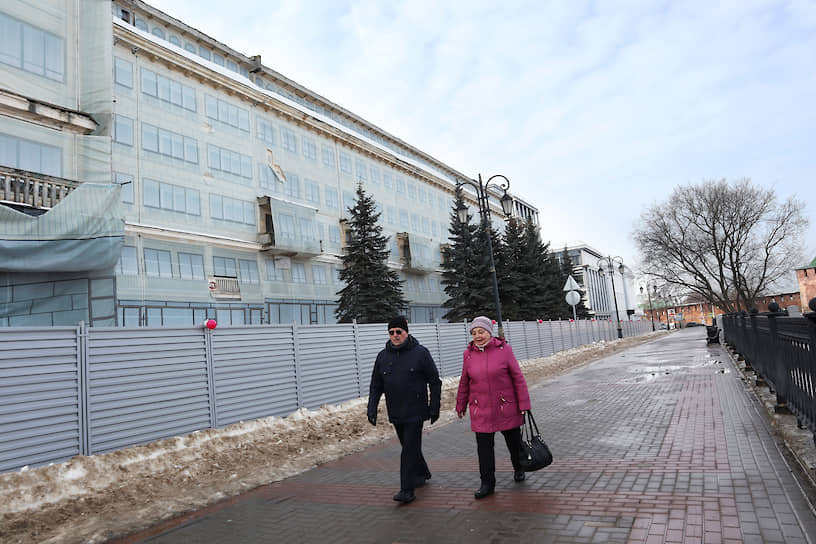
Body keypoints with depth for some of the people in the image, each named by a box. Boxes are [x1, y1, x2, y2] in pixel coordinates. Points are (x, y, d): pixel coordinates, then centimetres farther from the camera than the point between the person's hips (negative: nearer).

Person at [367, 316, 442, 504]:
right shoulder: (383, 356, 6)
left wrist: (434, 408, -5)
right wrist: (372, 408, 0)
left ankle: (407, 490, -1)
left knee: (410, 448, -7)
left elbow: (435, 382, -2)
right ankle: (422, 473, 39)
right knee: (408, 446, 17)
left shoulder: (420, 352, -6)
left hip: (415, 412, -5)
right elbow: (376, 386, 10)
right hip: (395, 413, 5)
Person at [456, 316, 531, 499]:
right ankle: (487, 483, 15)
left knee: (513, 441, 15)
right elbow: (464, 382, 11)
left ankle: (519, 469, 42)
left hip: (506, 408, -1)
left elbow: (518, 377, -5)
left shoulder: (504, 349, -8)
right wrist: (461, 406, 17)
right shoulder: (468, 354, 0)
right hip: (480, 410, 1)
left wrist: (524, 404, -6)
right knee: (484, 446, 1)